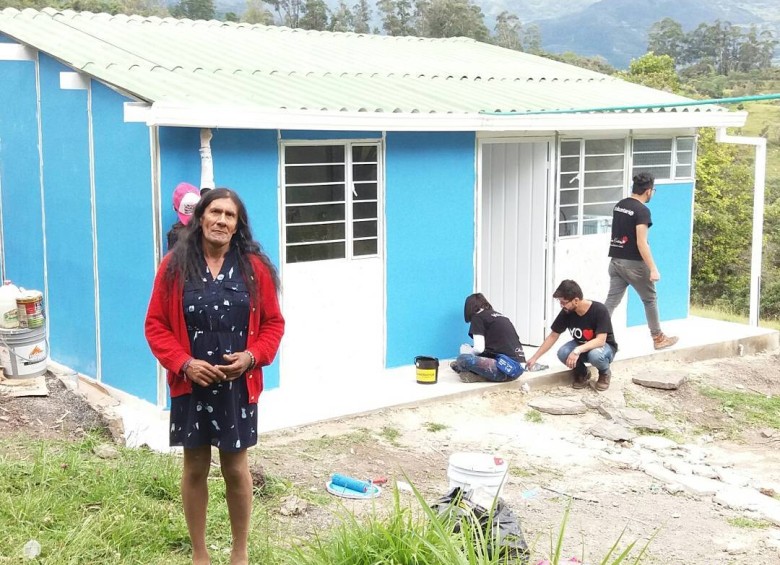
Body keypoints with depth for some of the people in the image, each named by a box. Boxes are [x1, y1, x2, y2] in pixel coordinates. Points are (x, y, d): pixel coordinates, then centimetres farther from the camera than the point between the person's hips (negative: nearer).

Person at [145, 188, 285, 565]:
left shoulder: (254, 267, -3)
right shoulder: (174, 266, -4)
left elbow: (273, 323, 3)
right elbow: (156, 325, -1)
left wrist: (252, 356, -13)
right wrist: (184, 363, -14)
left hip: (239, 385, 0)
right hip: (191, 385, 0)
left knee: (236, 468, 10)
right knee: (195, 468, 11)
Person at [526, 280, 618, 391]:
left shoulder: (599, 310, -30)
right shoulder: (566, 312, -16)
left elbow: (600, 341, -34)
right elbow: (553, 336, -5)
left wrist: (577, 351, -46)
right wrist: (534, 358, -8)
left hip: (605, 347, -4)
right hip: (580, 345, 4)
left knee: (595, 354, -39)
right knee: (563, 353, -28)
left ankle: (605, 373, -4)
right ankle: (582, 373, 2)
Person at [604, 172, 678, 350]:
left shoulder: (619, 206, 9)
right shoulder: (642, 210, -16)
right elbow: (641, 243, -22)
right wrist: (653, 269, -21)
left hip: (615, 260, 7)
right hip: (633, 263, -7)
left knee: (611, 300, 5)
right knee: (650, 300, 10)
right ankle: (658, 338, 22)